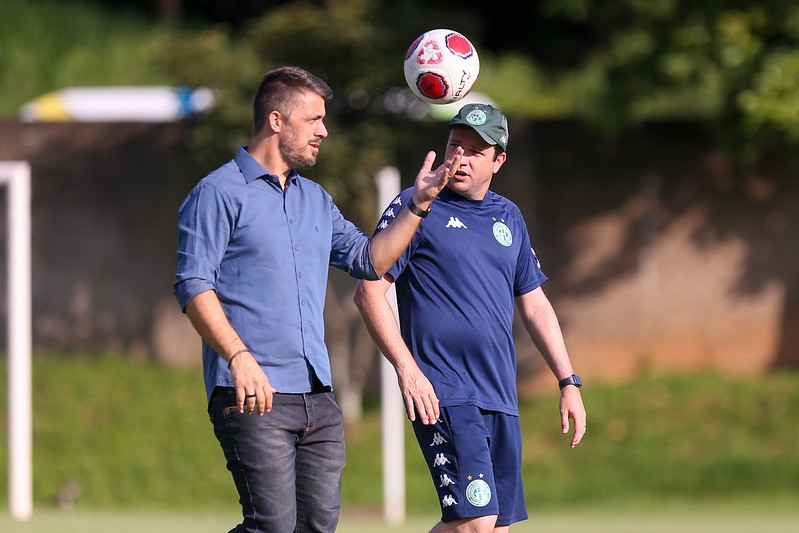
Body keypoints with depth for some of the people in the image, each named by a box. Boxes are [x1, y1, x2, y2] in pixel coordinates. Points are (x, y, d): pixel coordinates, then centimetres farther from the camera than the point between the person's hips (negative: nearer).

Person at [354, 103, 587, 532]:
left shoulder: (508, 218, 16)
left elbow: (534, 305, 23)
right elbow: (369, 292, -6)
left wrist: (568, 383, 17)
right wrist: (406, 368, -16)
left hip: (500, 398, 7)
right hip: (442, 396, -7)